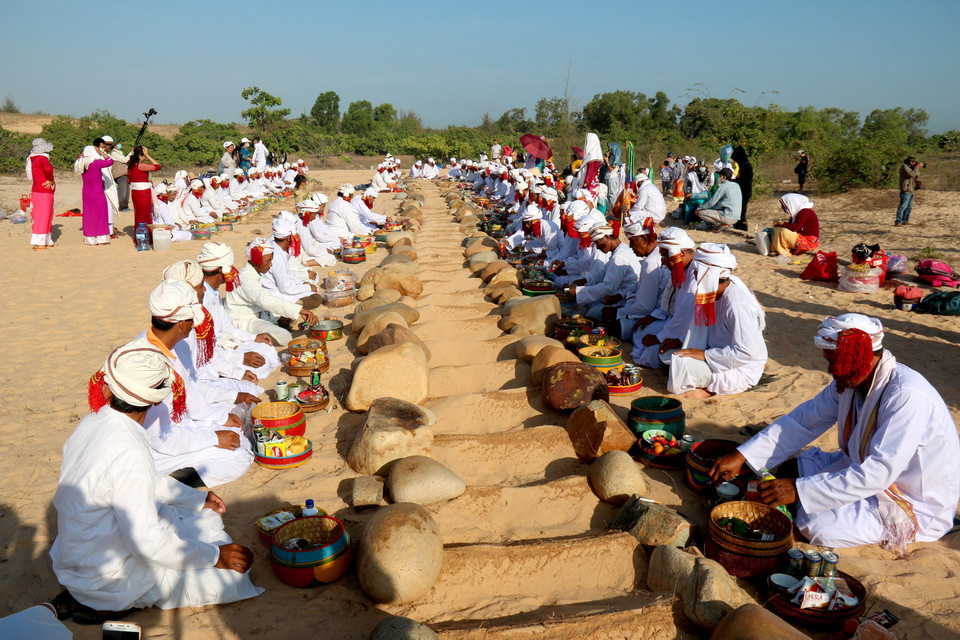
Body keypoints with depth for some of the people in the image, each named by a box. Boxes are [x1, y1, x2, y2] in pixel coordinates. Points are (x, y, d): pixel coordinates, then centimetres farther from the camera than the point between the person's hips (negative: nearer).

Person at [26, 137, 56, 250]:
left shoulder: (34, 158, 13)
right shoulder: (42, 158, -15)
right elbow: (48, 168, -36)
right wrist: (51, 180, -19)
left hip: (36, 189, 9)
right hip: (44, 192, -9)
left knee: (45, 216, 15)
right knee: (43, 216, -6)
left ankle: (47, 241, 21)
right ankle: (39, 243, -5)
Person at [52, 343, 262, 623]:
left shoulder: (92, 423, -4)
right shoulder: (129, 453, -33)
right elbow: (148, 542, -30)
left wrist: (197, 499, 17)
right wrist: (214, 556, -18)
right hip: (108, 582, -9)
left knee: (207, 518, 19)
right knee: (232, 573, -7)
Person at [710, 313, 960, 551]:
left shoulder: (907, 398, -31)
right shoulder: (850, 381, -5)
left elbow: (878, 473, -36)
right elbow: (802, 421, -2)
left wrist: (799, 490, -37)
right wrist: (741, 456, -11)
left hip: (917, 507, -8)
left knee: (815, 523, -24)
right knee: (790, 469, -2)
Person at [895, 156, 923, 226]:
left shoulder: (910, 167, 17)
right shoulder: (904, 167, -12)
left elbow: (917, 176, 21)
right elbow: (912, 174, -23)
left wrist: (918, 168, 6)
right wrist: (917, 167, -12)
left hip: (911, 191, 10)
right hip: (906, 191, -10)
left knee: (909, 207, 13)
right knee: (903, 207, -12)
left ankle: (905, 221, 18)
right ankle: (898, 222, -12)